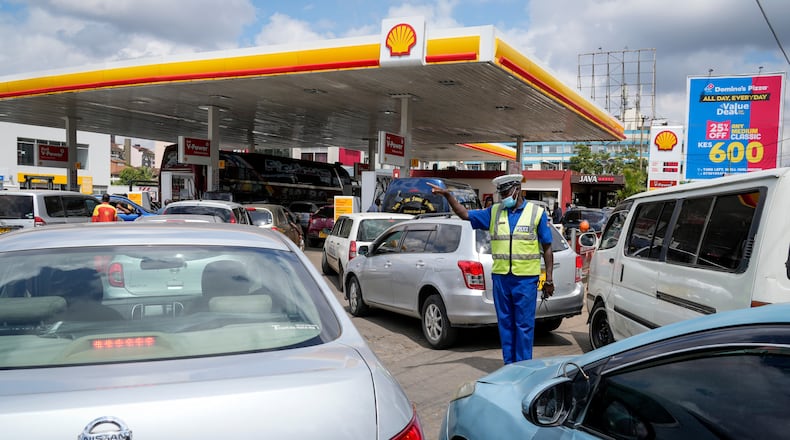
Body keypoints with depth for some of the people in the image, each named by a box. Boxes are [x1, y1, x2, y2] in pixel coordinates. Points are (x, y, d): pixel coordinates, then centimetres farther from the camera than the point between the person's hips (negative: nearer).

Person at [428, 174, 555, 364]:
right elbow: (465, 214, 10)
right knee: (505, 324, 10)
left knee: (524, 325, 1)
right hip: (500, 278, 4)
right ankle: (509, 365, 21)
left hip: (526, 279, -4)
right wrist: (447, 195, -2)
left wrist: (549, 279, -1)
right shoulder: (494, 212, 10)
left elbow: (547, 249, 2)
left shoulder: (537, 213, 1)